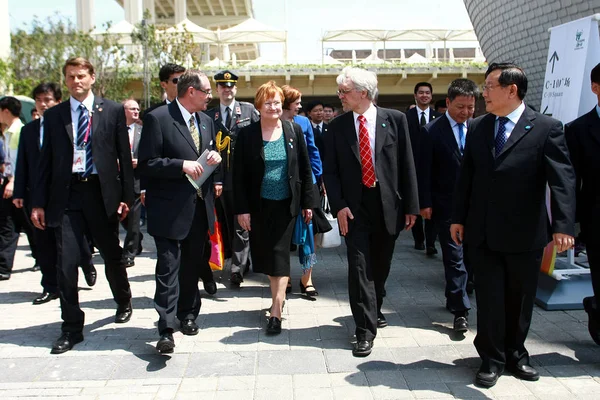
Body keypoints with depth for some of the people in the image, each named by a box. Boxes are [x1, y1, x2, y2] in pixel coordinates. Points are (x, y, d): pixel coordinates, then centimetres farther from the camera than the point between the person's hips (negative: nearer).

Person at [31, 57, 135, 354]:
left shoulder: (112, 111, 3)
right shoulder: (54, 115, 8)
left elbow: (124, 155, 2)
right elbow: (46, 160, 8)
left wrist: (126, 195, -3)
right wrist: (39, 202, 3)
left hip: (102, 192, -1)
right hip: (66, 195, 1)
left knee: (112, 255, 14)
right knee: (66, 262, -2)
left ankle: (123, 302, 41)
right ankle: (72, 328, 10)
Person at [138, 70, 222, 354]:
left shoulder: (206, 121, 13)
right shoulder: (158, 118, -9)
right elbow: (146, 164, -12)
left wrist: (215, 157, 0)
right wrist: (181, 165, -23)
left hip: (200, 207, 7)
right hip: (170, 209, -7)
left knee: (192, 266, 16)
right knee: (168, 268, -7)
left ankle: (188, 314, 32)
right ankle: (167, 329, -4)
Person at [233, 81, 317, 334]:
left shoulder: (293, 130, -1)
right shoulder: (247, 135, -4)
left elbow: (305, 168, 2)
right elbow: (239, 175, -3)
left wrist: (308, 202, 0)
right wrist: (241, 209, -8)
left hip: (286, 204, 0)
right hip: (259, 205, 1)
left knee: (280, 254, 0)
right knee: (265, 254, 10)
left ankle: (276, 311, 2)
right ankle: (279, 295, 32)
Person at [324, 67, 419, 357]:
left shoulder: (394, 120, -1)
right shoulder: (337, 126, 2)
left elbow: (406, 165, -1)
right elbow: (330, 171, 3)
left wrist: (411, 206, -2)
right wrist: (339, 205, -9)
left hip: (388, 204, 1)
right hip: (354, 206, 0)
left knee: (381, 265, 14)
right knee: (359, 266, -5)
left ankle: (374, 310, 39)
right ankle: (365, 329, 2)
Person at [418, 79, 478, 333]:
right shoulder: (431, 131, -5)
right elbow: (424, 171, -5)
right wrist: (425, 203, -8)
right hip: (446, 205, -4)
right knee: (454, 257, -3)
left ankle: (454, 298, 30)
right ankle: (460, 310, 2)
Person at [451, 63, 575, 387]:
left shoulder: (546, 128, -7)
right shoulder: (477, 128, 6)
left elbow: (562, 178, -15)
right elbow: (466, 176, 9)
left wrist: (563, 225, -25)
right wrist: (458, 217, 7)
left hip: (524, 235, -2)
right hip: (483, 233, 2)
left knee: (520, 298, 13)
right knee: (489, 298, 7)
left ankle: (515, 353, 33)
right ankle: (492, 358, 23)